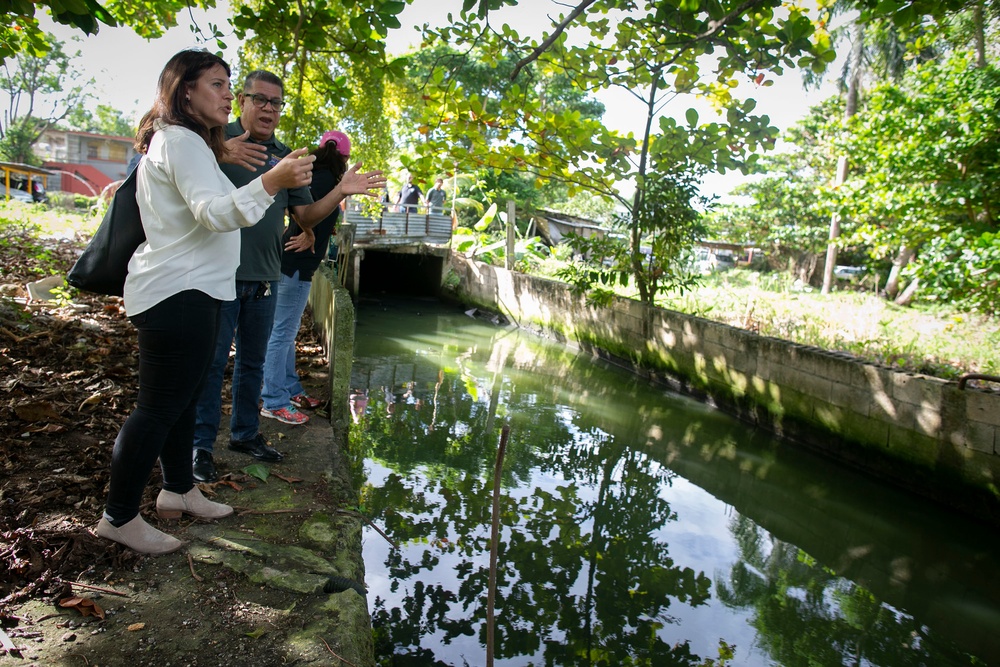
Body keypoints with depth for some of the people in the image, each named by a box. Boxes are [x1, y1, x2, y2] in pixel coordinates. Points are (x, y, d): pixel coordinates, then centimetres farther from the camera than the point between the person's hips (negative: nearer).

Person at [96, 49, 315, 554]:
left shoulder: (172, 142, 21)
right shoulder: (182, 140, -13)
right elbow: (212, 211, -29)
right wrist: (270, 183, -43)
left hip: (186, 291, 11)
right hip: (177, 294, -11)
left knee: (182, 397, 17)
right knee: (159, 407, -5)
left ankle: (178, 490, 29)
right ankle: (119, 517, 5)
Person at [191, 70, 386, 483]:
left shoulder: (284, 156, 13)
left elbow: (305, 216, 11)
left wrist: (340, 192, -5)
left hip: (263, 277, 6)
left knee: (252, 361, 15)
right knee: (211, 362, -1)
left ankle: (245, 433, 30)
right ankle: (200, 445, 12)